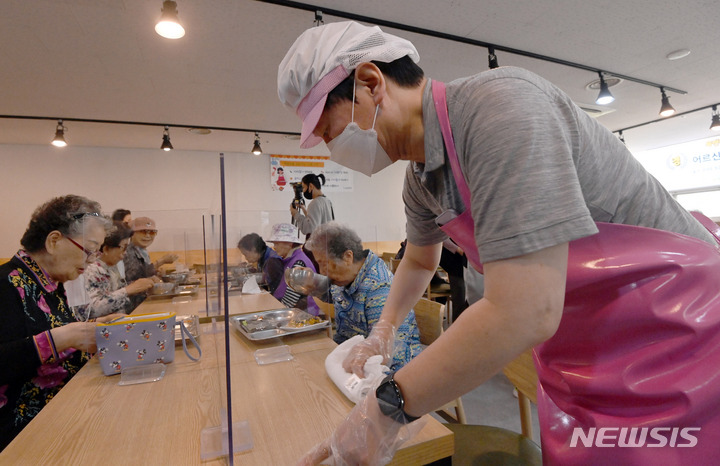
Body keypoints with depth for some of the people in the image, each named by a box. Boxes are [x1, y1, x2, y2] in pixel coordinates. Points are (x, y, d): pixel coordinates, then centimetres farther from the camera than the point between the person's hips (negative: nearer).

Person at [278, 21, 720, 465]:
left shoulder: (500, 104, -28)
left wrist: (387, 407, -23)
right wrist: (382, 332, 16)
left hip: (672, 342, -6)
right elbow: (419, 261, 18)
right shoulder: (420, 180, -1)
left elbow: (523, 312, -34)